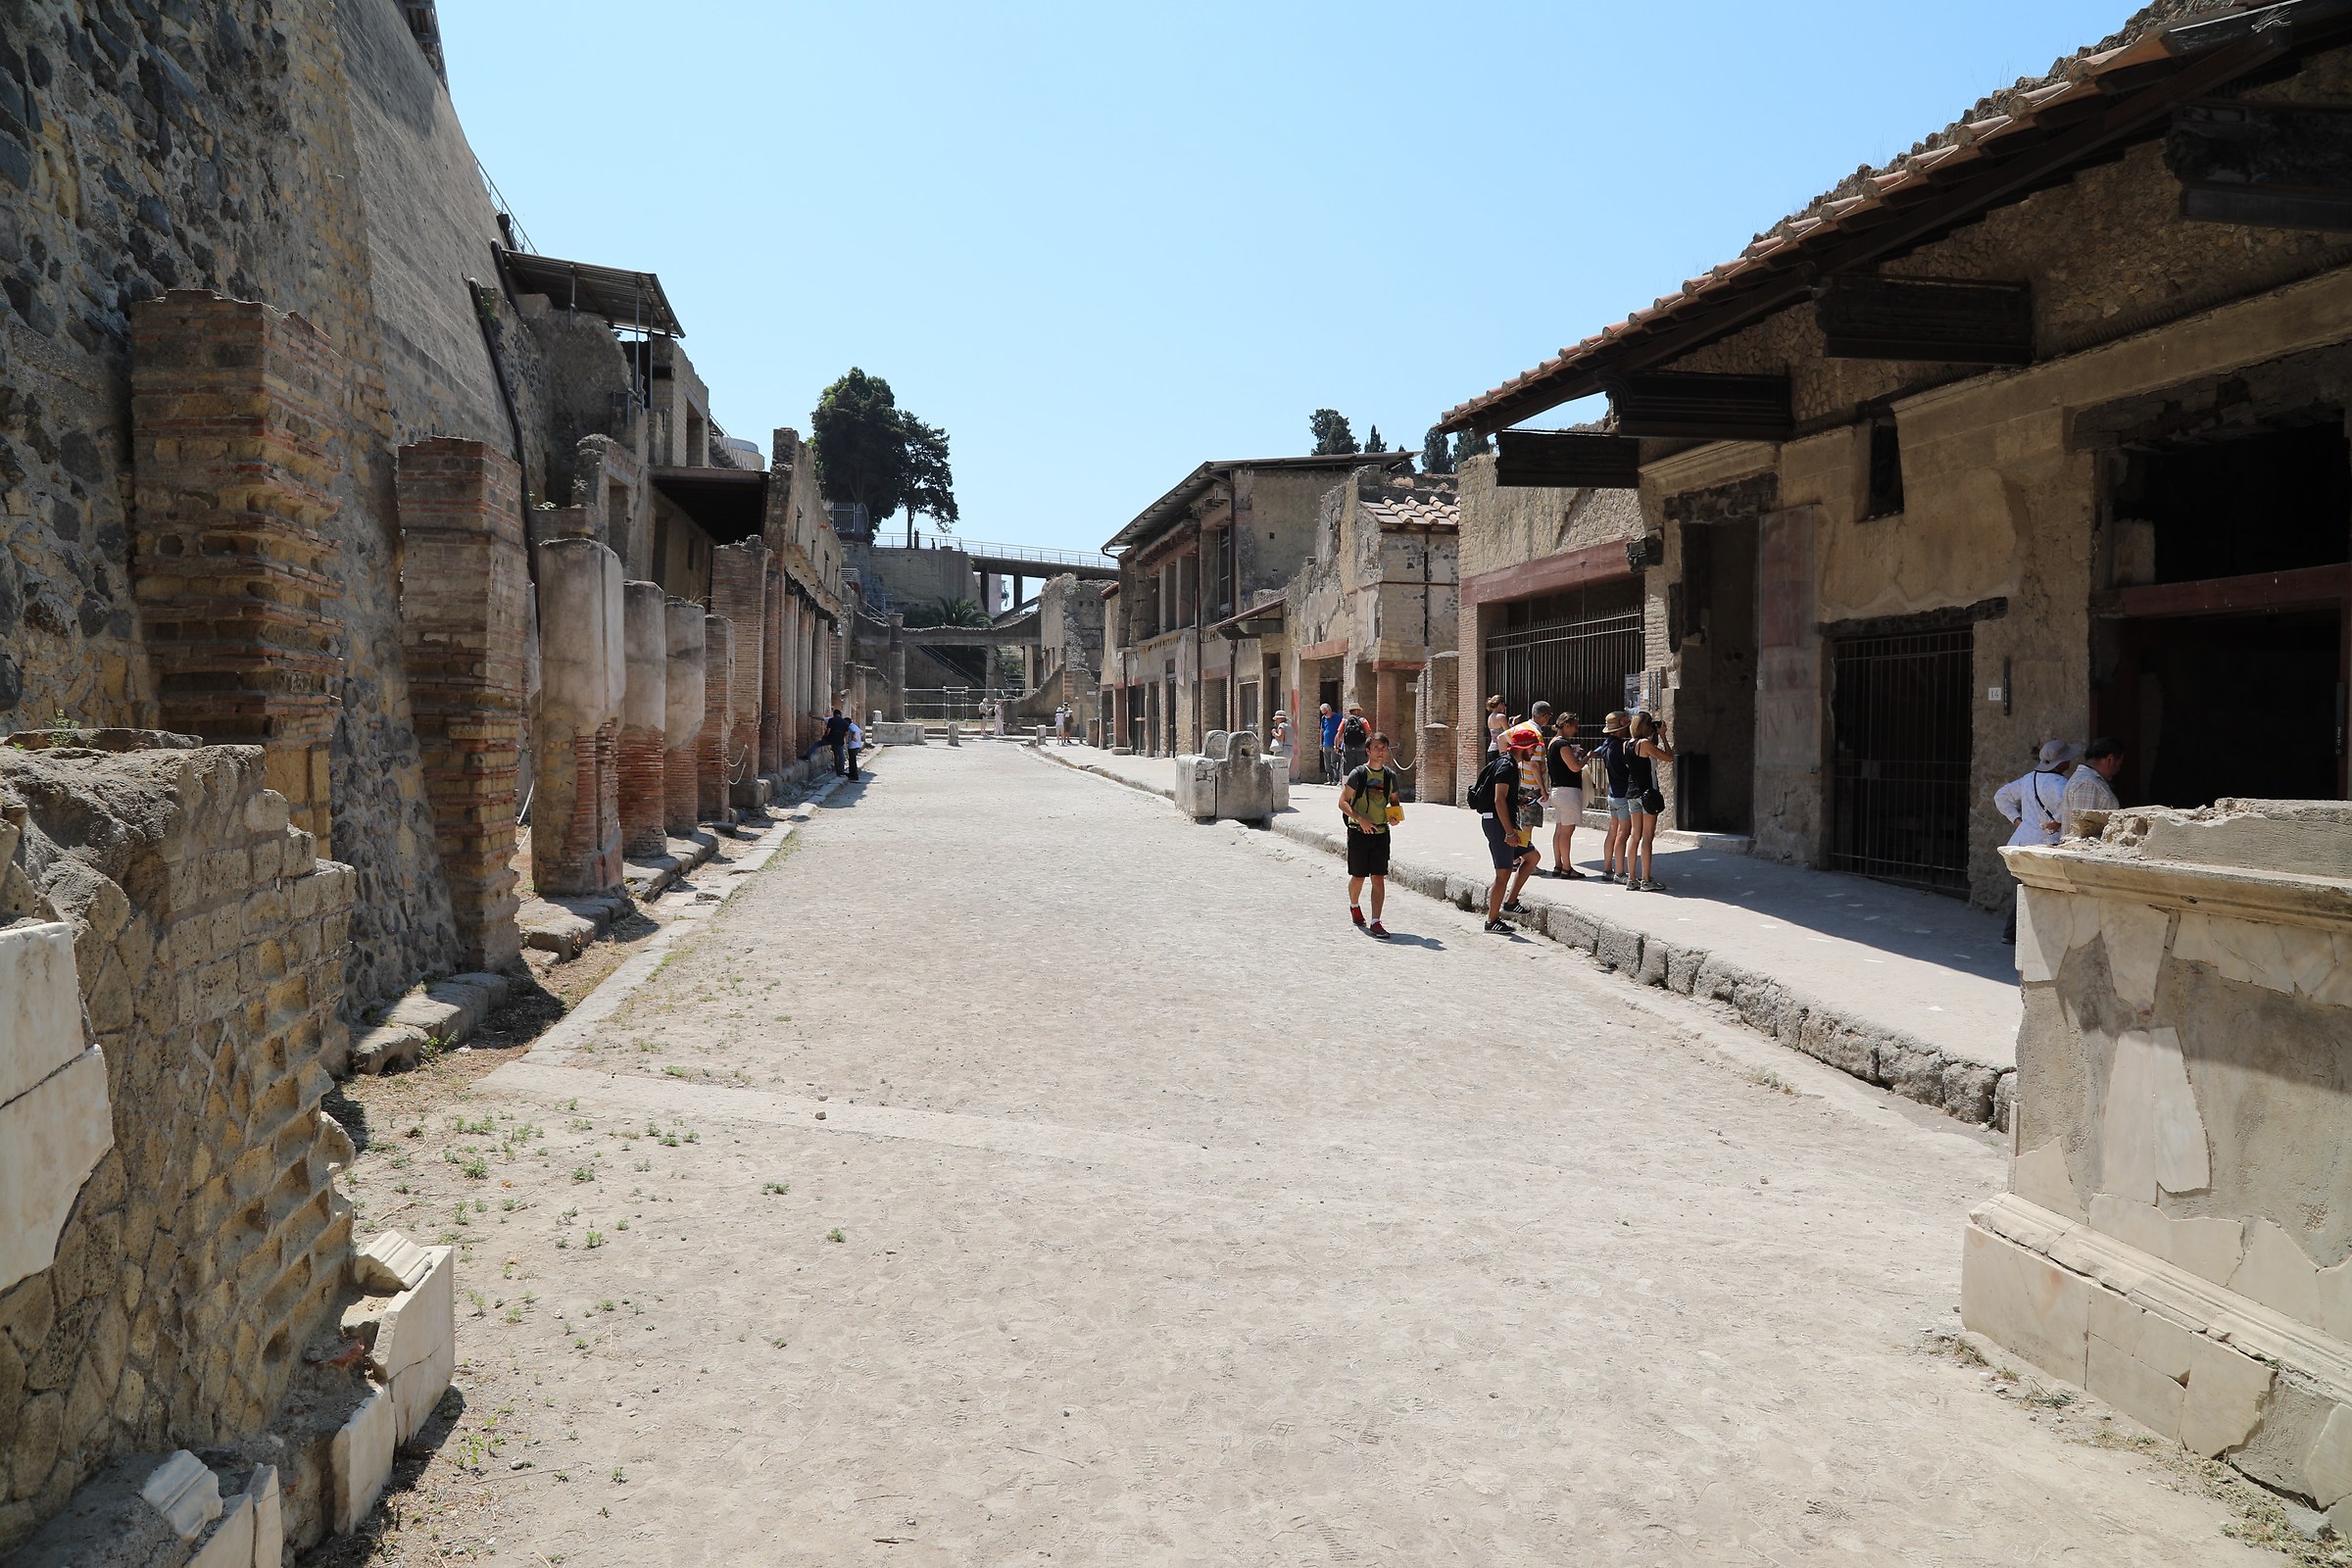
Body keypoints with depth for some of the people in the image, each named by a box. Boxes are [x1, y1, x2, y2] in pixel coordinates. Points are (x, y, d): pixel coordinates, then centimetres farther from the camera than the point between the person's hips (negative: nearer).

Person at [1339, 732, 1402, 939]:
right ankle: (1354, 906, 38)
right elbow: (1343, 802, -8)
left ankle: (1375, 922, -3)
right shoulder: (1358, 774, -7)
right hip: (1359, 833, -3)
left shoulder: (1390, 776, 7)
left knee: (1379, 878, -4)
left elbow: (1394, 801, 21)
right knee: (1358, 877, 8)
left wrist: (1394, 815, -1)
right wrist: (1359, 819, -21)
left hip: (1381, 833, 3)